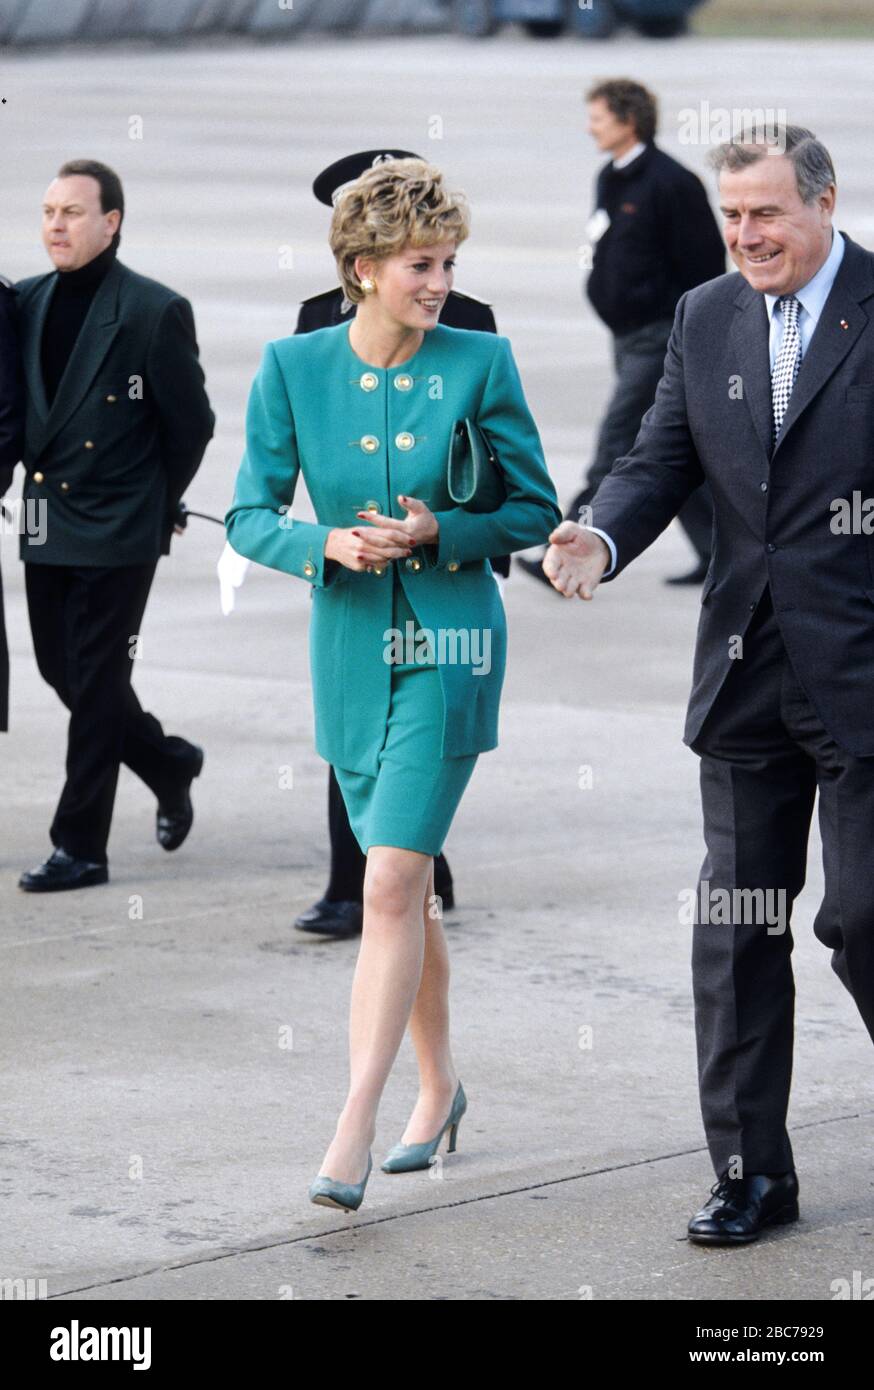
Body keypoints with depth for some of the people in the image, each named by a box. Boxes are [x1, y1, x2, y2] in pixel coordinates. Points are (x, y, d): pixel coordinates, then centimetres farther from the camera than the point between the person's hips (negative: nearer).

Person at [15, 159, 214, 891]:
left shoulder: (156, 311, -10)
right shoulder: (27, 303, 5)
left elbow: (191, 425, -3)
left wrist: (155, 508, 4)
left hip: (117, 530, -6)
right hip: (47, 525, 6)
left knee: (95, 683, -3)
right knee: (62, 669, 12)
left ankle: (80, 847, 3)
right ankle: (170, 763, 35)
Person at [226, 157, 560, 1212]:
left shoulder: (479, 363, -7)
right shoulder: (294, 366, -2)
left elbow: (537, 509, 0)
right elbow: (249, 516, 2)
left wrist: (442, 531, -16)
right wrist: (326, 544, -18)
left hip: (450, 645, -3)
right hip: (350, 647, 3)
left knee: (390, 887, -12)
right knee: (407, 884, 14)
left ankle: (351, 1134, -14)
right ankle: (438, 1088, 33)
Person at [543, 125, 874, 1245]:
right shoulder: (704, 320, 9)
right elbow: (663, 460, 7)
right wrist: (600, 536, -13)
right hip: (746, 677, 5)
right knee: (735, 930, 8)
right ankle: (750, 1169, 17)